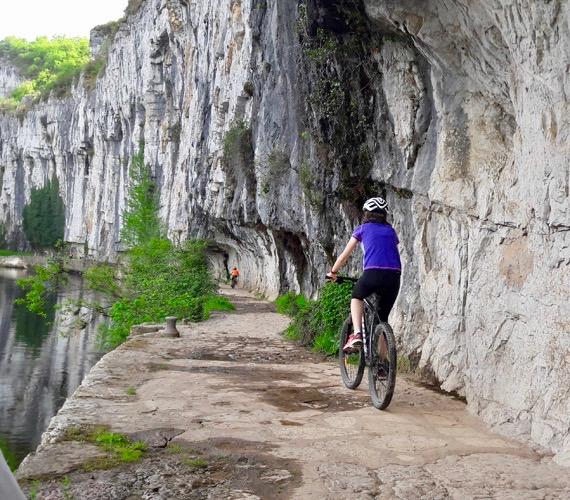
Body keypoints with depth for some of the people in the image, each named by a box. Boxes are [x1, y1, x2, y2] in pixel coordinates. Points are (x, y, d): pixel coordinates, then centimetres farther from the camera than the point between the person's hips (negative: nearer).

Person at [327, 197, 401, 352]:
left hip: (373, 273, -3)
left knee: (356, 298, 26)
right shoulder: (391, 231, 25)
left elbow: (345, 255, 21)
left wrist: (333, 272, 36)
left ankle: (357, 334, 4)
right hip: (394, 277, 3)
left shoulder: (363, 229, 16)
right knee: (382, 318, 18)